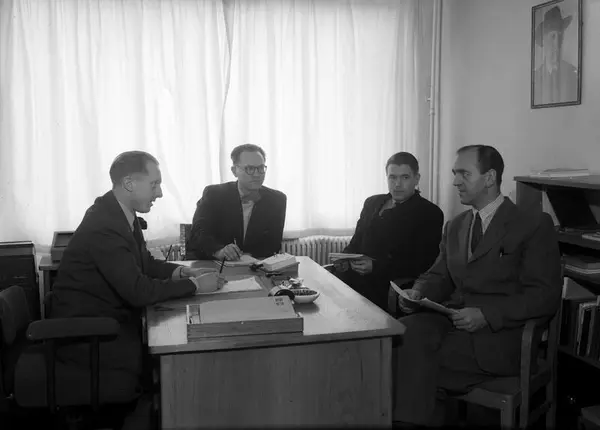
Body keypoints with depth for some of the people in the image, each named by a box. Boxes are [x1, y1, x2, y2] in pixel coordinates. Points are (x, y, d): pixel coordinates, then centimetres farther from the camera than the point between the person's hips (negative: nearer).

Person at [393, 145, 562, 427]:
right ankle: (412, 418, -16)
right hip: (451, 319, 6)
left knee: (412, 361, -28)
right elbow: (439, 277, 20)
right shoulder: (455, 227, 19)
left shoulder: (535, 226, -1)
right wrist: (418, 293, -4)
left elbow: (545, 297, -8)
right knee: (406, 332, -26)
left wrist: (486, 314, -21)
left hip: (498, 335, -5)